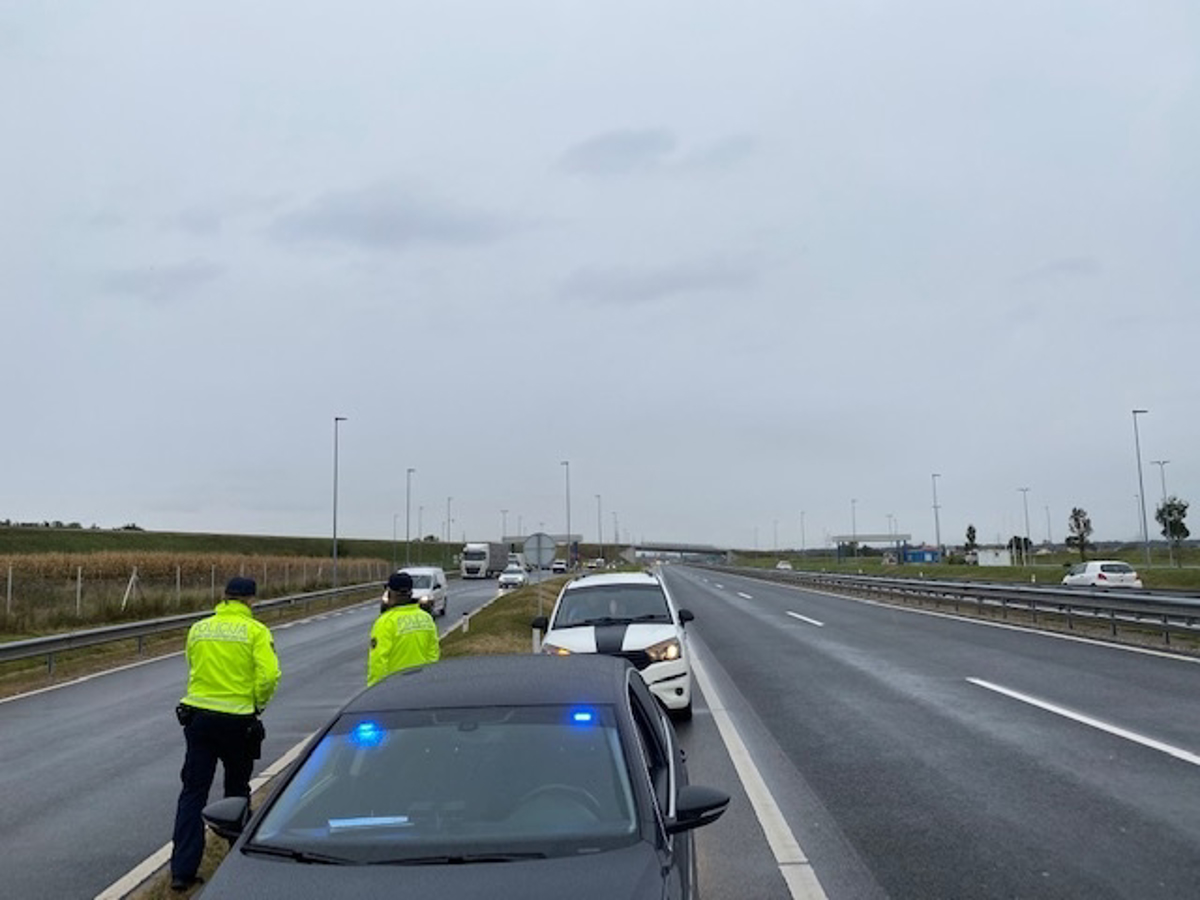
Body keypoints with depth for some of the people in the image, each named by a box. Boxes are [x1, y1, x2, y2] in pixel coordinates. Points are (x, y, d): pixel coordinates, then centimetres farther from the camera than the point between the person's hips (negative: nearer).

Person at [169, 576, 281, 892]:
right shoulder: (256, 631, -8)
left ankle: (182, 870, 4)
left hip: (198, 715, 3)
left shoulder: (198, 629, 6)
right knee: (237, 791, 16)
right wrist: (258, 703, 1)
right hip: (238, 720, -2)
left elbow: (194, 670, 17)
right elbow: (269, 676, -16)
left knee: (192, 794, 7)